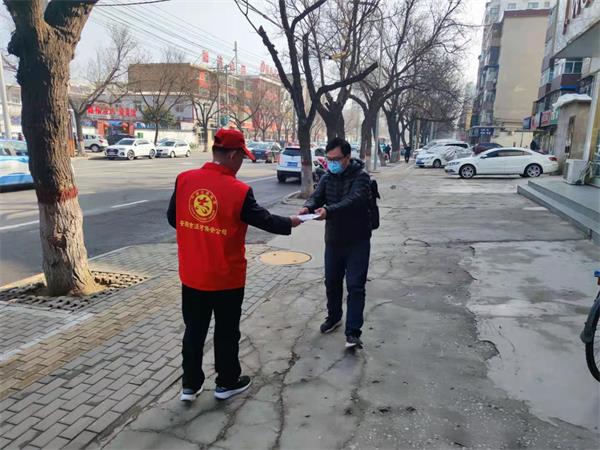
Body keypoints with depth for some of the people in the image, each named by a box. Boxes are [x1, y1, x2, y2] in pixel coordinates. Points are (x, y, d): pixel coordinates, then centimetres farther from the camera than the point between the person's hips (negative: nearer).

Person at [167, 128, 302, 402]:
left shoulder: (184, 179, -6)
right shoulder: (239, 190, -18)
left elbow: (172, 218, 5)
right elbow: (265, 220, -6)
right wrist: (290, 223, 12)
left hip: (191, 275, 4)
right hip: (226, 278, -4)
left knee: (194, 330, 18)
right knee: (226, 331, 15)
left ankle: (190, 385, 31)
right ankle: (227, 383, 31)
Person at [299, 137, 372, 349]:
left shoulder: (360, 176, -14)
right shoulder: (327, 177, 5)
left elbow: (353, 200, -30)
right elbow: (316, 196, -7)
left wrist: (328, 210, -46)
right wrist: (308, 207, -32)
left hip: (357, 241, -5)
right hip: (333, 240, 6)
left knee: (355, 286, -5)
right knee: (332, 282, 17)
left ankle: (353, 332, 0)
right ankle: (334, 316, 39)